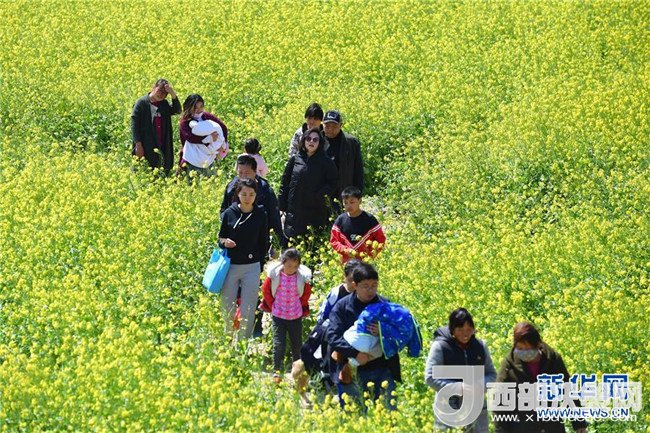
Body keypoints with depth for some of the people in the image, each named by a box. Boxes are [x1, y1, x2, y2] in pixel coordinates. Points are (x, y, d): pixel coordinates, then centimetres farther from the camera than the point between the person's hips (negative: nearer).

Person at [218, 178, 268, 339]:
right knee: (227, 307, 5)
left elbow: (263, 242, 9)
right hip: (230, 266, 0)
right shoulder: (229, 214, -2)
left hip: (252, 267, 0)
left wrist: (262, 263, 7)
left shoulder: (260, 215, 0)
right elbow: (220, 238, 8)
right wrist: (224, 242, -14)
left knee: (248, 309, 0)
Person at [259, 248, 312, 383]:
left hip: (296, 316, 1)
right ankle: (277, 372, 2)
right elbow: (265, 290, 2)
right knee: (279, 345, -7)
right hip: (278, 315, -1)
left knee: (297, 345, 10)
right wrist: (272, 306, 2)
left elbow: (307, 293, 8)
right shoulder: (274, 275, -12)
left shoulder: (302, 277, -10)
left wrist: (301, 307, 6)